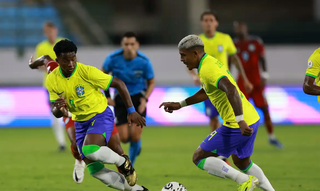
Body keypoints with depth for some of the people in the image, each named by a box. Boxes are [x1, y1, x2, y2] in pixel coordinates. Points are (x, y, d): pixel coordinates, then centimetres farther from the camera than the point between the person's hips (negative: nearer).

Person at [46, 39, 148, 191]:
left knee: (90, 150, -34)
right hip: (80, 121, 5)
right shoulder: (52, 80, -7)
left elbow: (118, 83, -12)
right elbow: (55, 112, -2)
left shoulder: (87, 71, -21)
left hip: (100, 115, -5)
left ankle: (123, 162, -4)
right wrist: (59, 109, -28)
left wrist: (131, 111, -13)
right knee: (95, 170, -1)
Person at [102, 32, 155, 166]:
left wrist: (145, 99, -15)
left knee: (135, 137, -11)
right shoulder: (113, 58, -16)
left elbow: (151, 82, 0)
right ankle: (136, 145, 33)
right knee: (124, 138, -6)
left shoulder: (144, 61, -17)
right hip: (120, 98, 1)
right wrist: (107, 96, -1)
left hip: (138, 98, -1)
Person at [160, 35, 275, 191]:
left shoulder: (207, 70, -17)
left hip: (236, 126, -10)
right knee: (242, 162, 29)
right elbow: (205, 93, 33)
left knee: (199, 158, -2)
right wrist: (179, 105, 31)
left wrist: (240, 121, -40)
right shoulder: (212, 62, 15)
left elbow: (231, 90, -32)